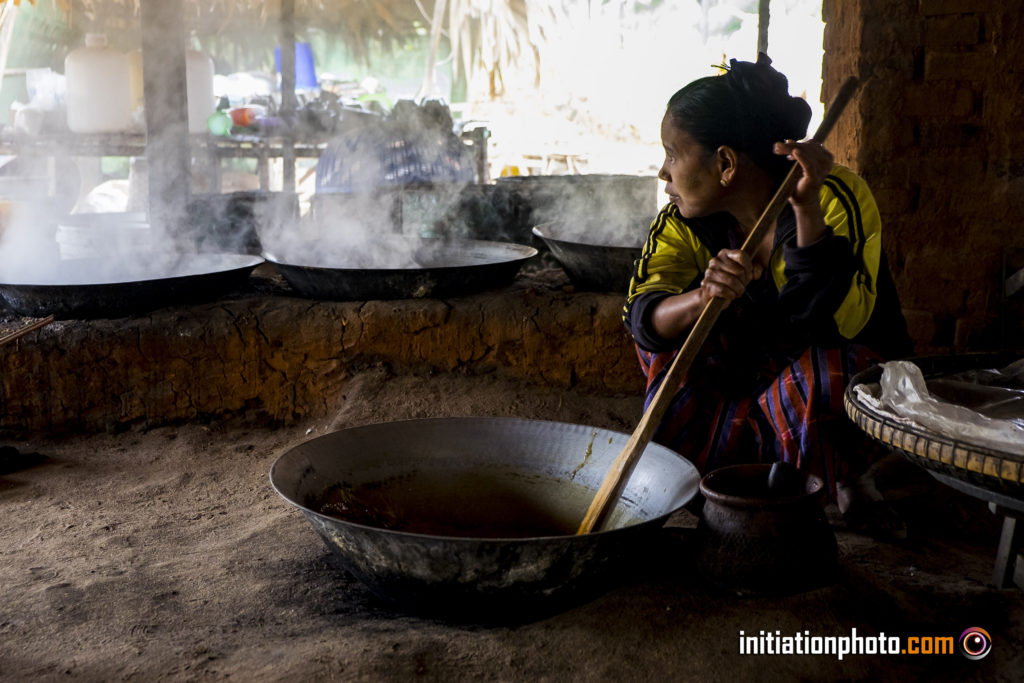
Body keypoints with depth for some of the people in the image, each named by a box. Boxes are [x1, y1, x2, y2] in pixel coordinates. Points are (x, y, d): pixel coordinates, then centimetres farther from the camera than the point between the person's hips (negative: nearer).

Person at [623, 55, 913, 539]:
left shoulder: (839, 198, -24)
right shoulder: (685, 222, -10)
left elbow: (833, 323, -35)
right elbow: (640, 315, -24)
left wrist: (807, 211, -43)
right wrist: (703, 298, -44)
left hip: (860, 385, -4)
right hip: (752, 378, 4)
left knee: (813, 377, -35)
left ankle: (852, 482, -3)